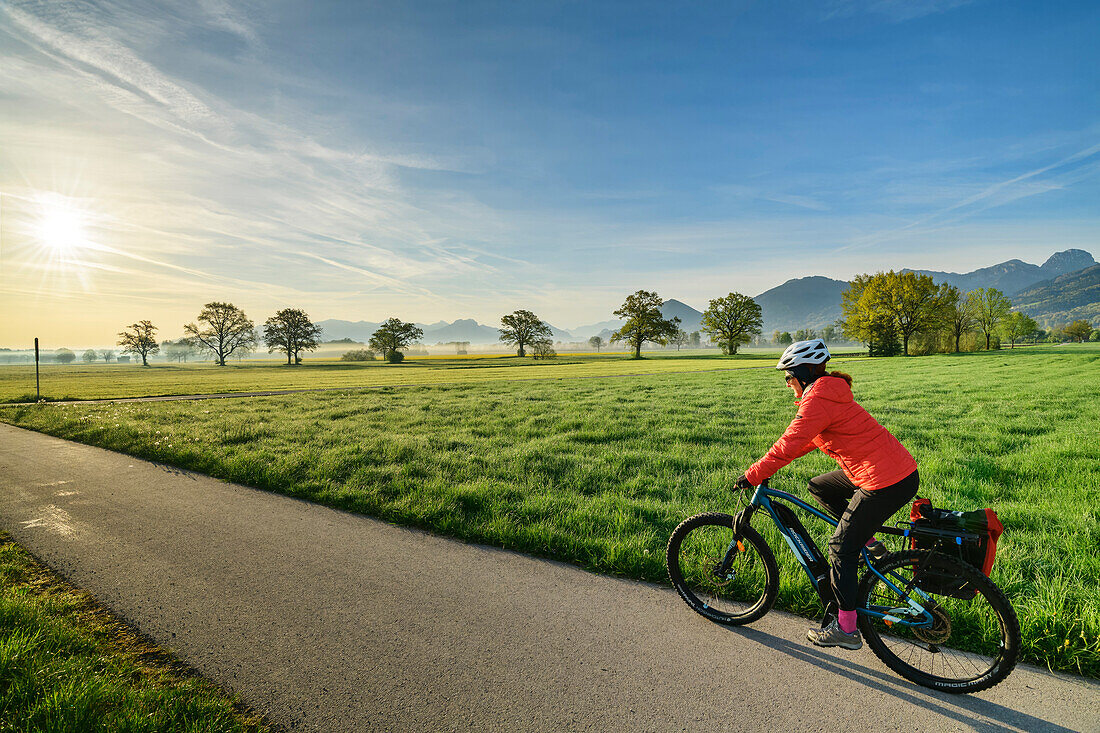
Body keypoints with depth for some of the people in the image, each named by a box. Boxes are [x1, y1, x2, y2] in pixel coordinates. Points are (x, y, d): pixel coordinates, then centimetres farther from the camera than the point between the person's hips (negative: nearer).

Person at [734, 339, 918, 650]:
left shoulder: (817, 400, -18)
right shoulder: (828, 392, 14)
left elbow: (788, 446, -21)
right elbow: (805, 440, 21)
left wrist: (752, 475, -11)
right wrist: (766, 466, 17)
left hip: (888, 483, -10)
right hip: (896, 468, 10)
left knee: (841, 548, 0)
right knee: (819, 486, 22)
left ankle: (846, 629, 11)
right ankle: (869, 543, 24)